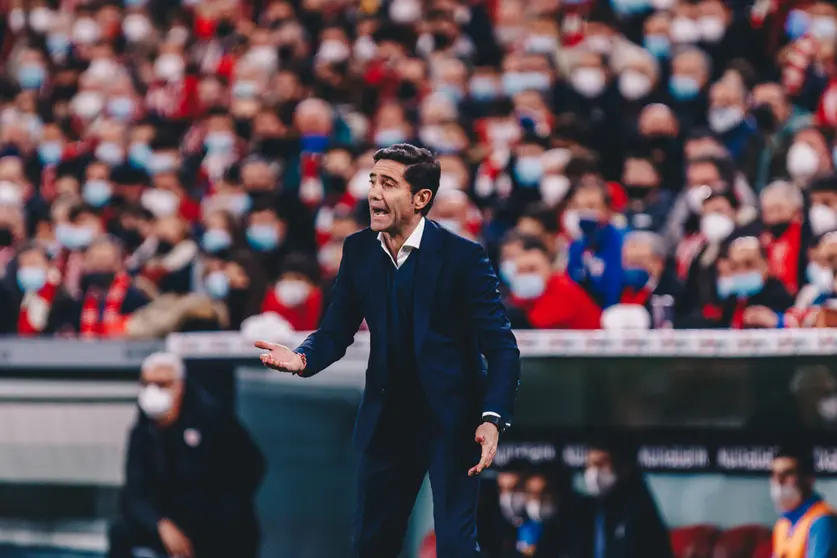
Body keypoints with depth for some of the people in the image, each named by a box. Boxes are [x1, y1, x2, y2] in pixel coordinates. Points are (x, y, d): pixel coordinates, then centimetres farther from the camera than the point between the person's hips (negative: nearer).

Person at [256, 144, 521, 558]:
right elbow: (336, 331, 5)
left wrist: (494, 418, -28)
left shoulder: (462, 256, -15)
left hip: (452, 417, -5)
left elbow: (501, 346, -15)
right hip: (388, 417, 5)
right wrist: (302, 358, -18)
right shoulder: (358, 250, 0)